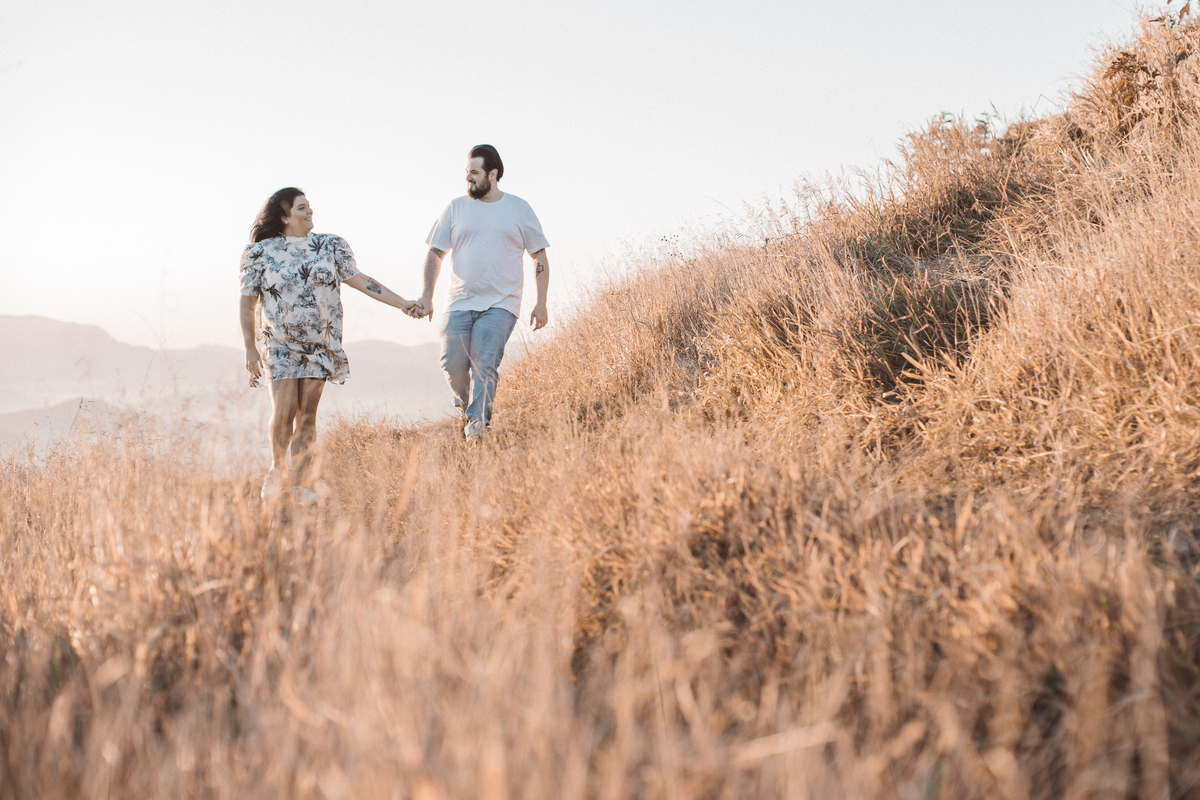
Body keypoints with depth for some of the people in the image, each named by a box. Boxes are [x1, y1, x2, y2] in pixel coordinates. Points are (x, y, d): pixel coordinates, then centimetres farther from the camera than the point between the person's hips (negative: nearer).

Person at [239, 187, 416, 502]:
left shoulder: (331, 246, 4)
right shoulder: (260, 252, -2)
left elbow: (359, 280, 5)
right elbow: (248, 303, 1)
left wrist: (403, 303, -1)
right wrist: (250, 349, -2)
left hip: (320, 343, 2)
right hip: (279, 344, -2)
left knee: (307, 415, 1)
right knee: (284, 410, -12)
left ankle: (299, 484, 10)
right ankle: (276, 469, 14)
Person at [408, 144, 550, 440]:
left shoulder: (519, 209, 5)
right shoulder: (456, 208, 8)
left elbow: (539, 257, 9)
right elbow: (435, 253, 12)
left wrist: (541, 303, 2)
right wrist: (427, 296, 2)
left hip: (500, 305, -2)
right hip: (460, 303, 2)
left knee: (484, 364, -16)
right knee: (453, 364, -4)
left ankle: (476, 426, -11)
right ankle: (466, 407, 25)